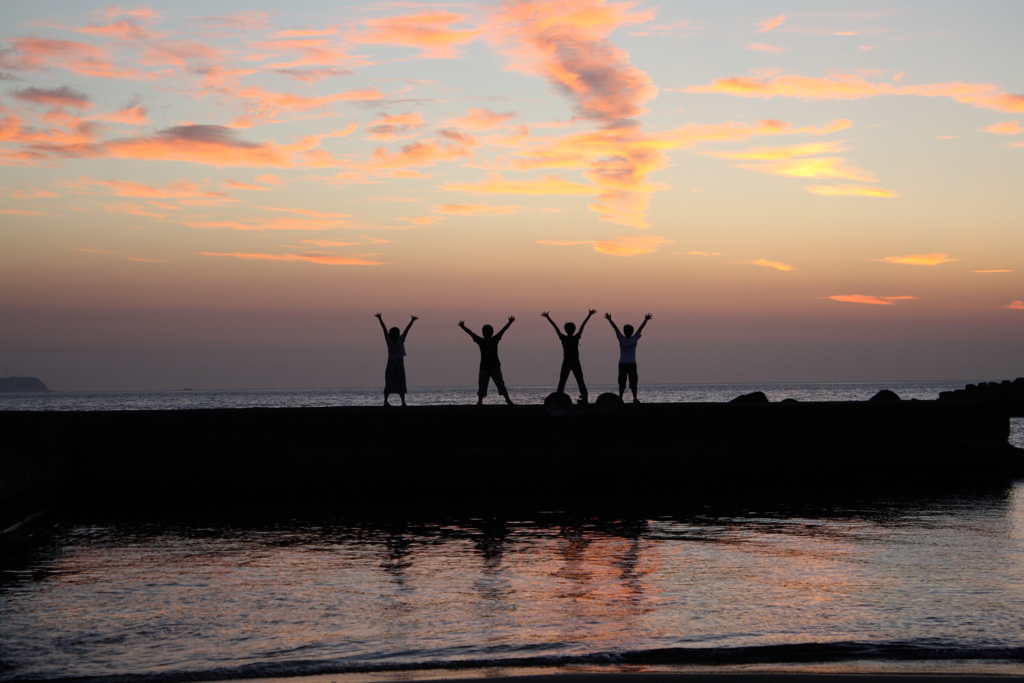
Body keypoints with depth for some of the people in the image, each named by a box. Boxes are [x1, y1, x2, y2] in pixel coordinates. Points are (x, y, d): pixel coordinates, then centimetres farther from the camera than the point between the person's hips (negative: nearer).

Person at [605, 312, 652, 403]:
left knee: (622, 383, 2)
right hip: (632, 364, 0)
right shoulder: (634, 339, -6)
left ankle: (620, 398, -4)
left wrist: (609, 319, -4)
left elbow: (615, 328, -5)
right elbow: (640, 329, -5)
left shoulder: (621, 339, -7)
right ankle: (635, 398, -9)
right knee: (633, 382, 0)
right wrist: (646, 320, -4)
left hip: (622, 364, 0)